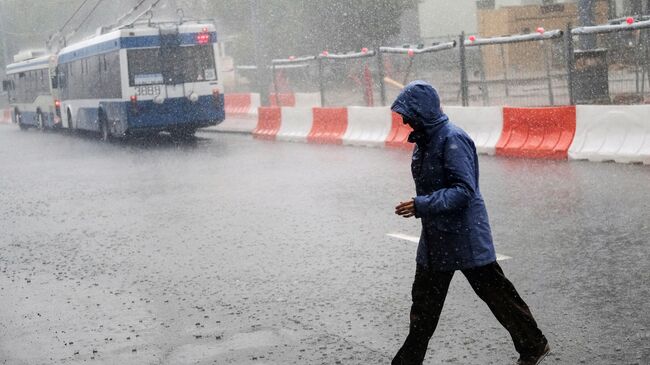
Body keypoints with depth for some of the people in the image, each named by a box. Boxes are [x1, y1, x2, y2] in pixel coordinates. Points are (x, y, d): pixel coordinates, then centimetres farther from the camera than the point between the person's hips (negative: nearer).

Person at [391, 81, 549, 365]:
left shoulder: (452, 139, -21)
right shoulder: (424, 139, 8)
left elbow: (464, 190, -26)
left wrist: (421, 205, -31)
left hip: (466, 236, -9)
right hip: (436, 236, 9)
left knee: (496, 294, 5)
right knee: (424, 301, 12)